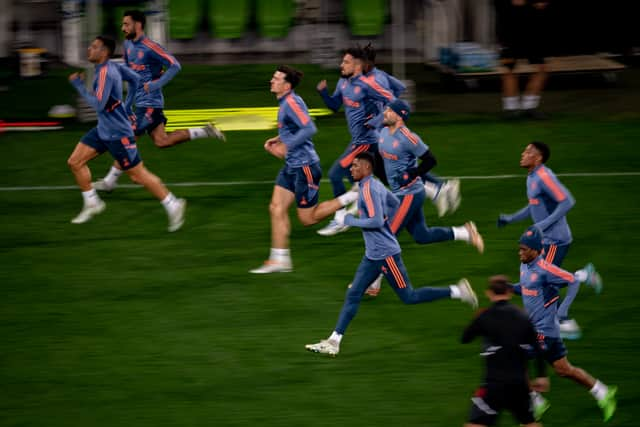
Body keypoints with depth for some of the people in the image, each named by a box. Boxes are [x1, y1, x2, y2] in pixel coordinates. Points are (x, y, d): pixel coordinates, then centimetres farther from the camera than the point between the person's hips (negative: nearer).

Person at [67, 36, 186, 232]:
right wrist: (127, 104, 21)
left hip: (118, 133, -10)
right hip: (103, 129, 10)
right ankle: (92, 204, 18)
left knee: (138, 175, -1)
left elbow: (98, 105, -30)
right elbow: (135, 79, 16)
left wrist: (79, 86, -22)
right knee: (75, 162, 7)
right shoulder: (113, 67, 4)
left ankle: (172, 205, 9)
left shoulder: (105, 73, -24)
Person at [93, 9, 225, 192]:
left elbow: (175, 66, -20)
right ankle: (204, 132, 18)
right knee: (161, 141, 13)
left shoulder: (150, 47, -19)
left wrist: (155, 85, -24)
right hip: (139, 101, 10)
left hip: (149, 103, -10)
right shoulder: (128, 45, 8)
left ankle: (110, 181, 2)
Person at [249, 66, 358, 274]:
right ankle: (279, 260, 9)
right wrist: (278, 139, 13)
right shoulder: (285, 102, 11)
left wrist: (286, 146, -25)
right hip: (292, 167, 10)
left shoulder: (292, 103, -20)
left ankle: (352, 198, 7)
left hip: (305, 166, -10)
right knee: (277, 209, 5)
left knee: (307, 218, -1)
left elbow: (309, 128, -30)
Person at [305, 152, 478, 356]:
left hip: (385, 254, -10)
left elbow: (376, 221, -27)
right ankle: (334, 341, 4)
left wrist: (349, 220, -17)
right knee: (353, 295, 5)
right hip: (372, 255, 10)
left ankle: (456, 291, 7)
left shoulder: (369, 189, -19)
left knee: (408, 297, -1)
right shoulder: (375, 185, 10)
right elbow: (395, 204, 25)